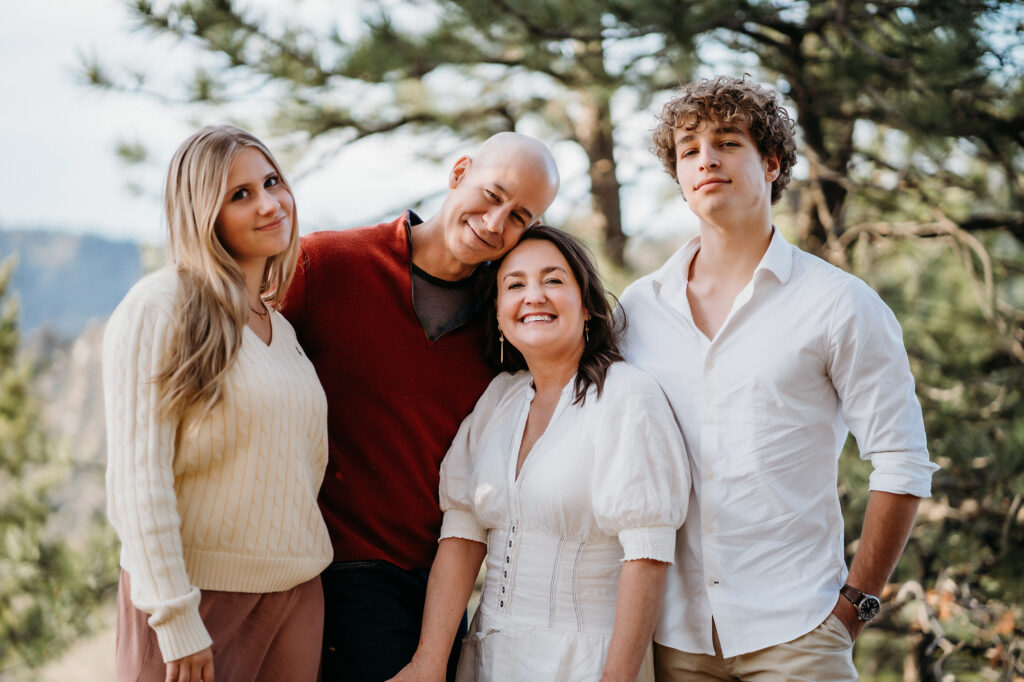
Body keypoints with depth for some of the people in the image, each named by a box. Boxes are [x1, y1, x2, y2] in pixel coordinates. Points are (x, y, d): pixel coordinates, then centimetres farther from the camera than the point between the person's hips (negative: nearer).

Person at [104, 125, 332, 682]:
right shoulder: (159, 307, -9)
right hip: (198, 593, -6)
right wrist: (177, 623, -17)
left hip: (297, 593, 6)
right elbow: (138, 478, -14)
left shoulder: (281, 328, 13)